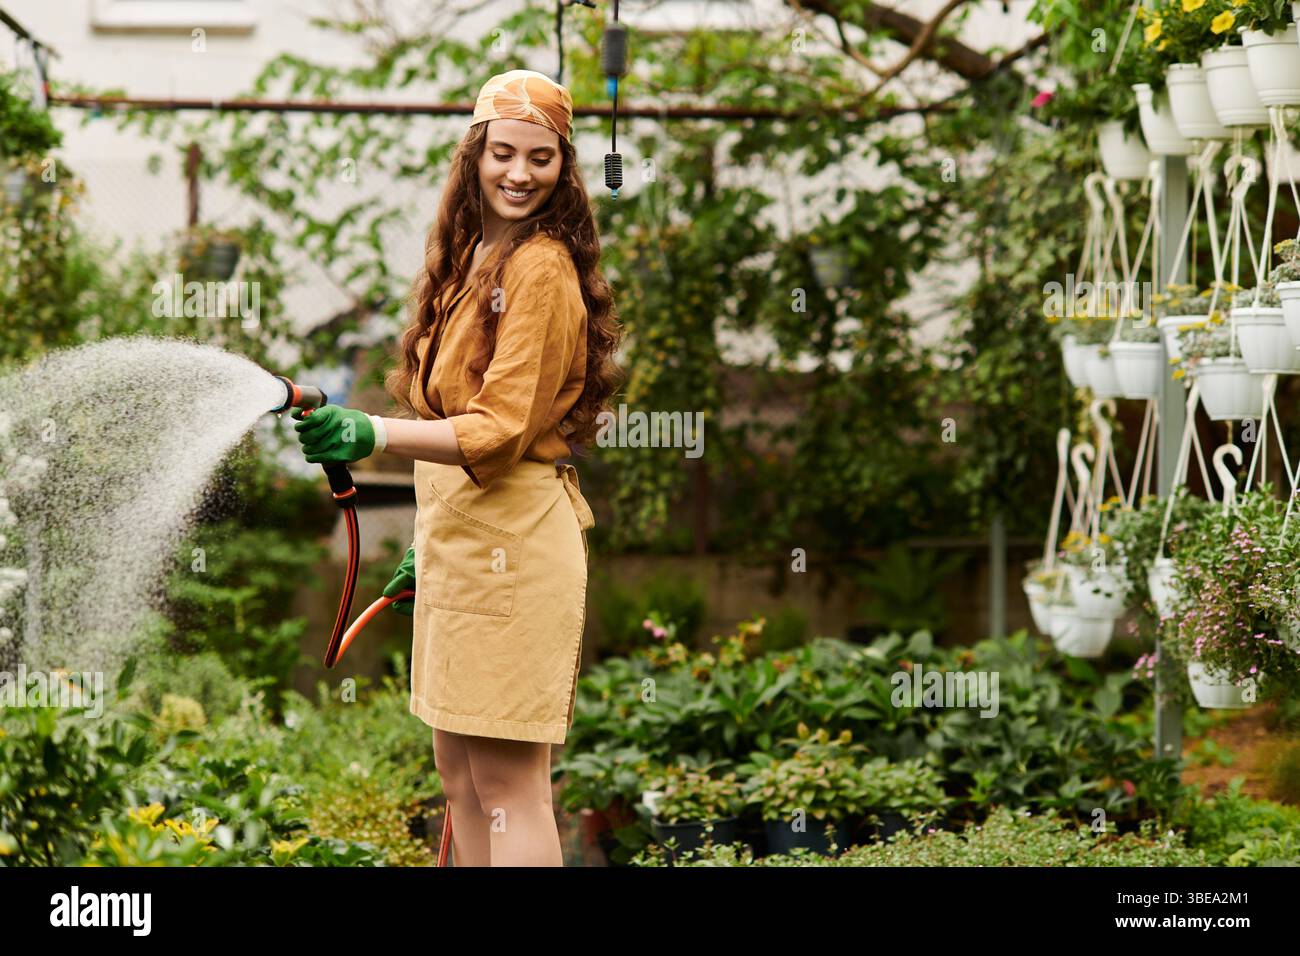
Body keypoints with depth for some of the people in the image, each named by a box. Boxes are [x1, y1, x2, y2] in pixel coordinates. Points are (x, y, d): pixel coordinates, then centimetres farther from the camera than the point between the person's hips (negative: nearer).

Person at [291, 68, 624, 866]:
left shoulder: (541, 268, -12)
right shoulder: (473, 259, 16)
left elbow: (502, 430, -20)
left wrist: (373, 435, -33)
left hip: (512, 541, -10)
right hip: (461, 537, 10)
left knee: (508, 781, -8)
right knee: (461, 773, 13)